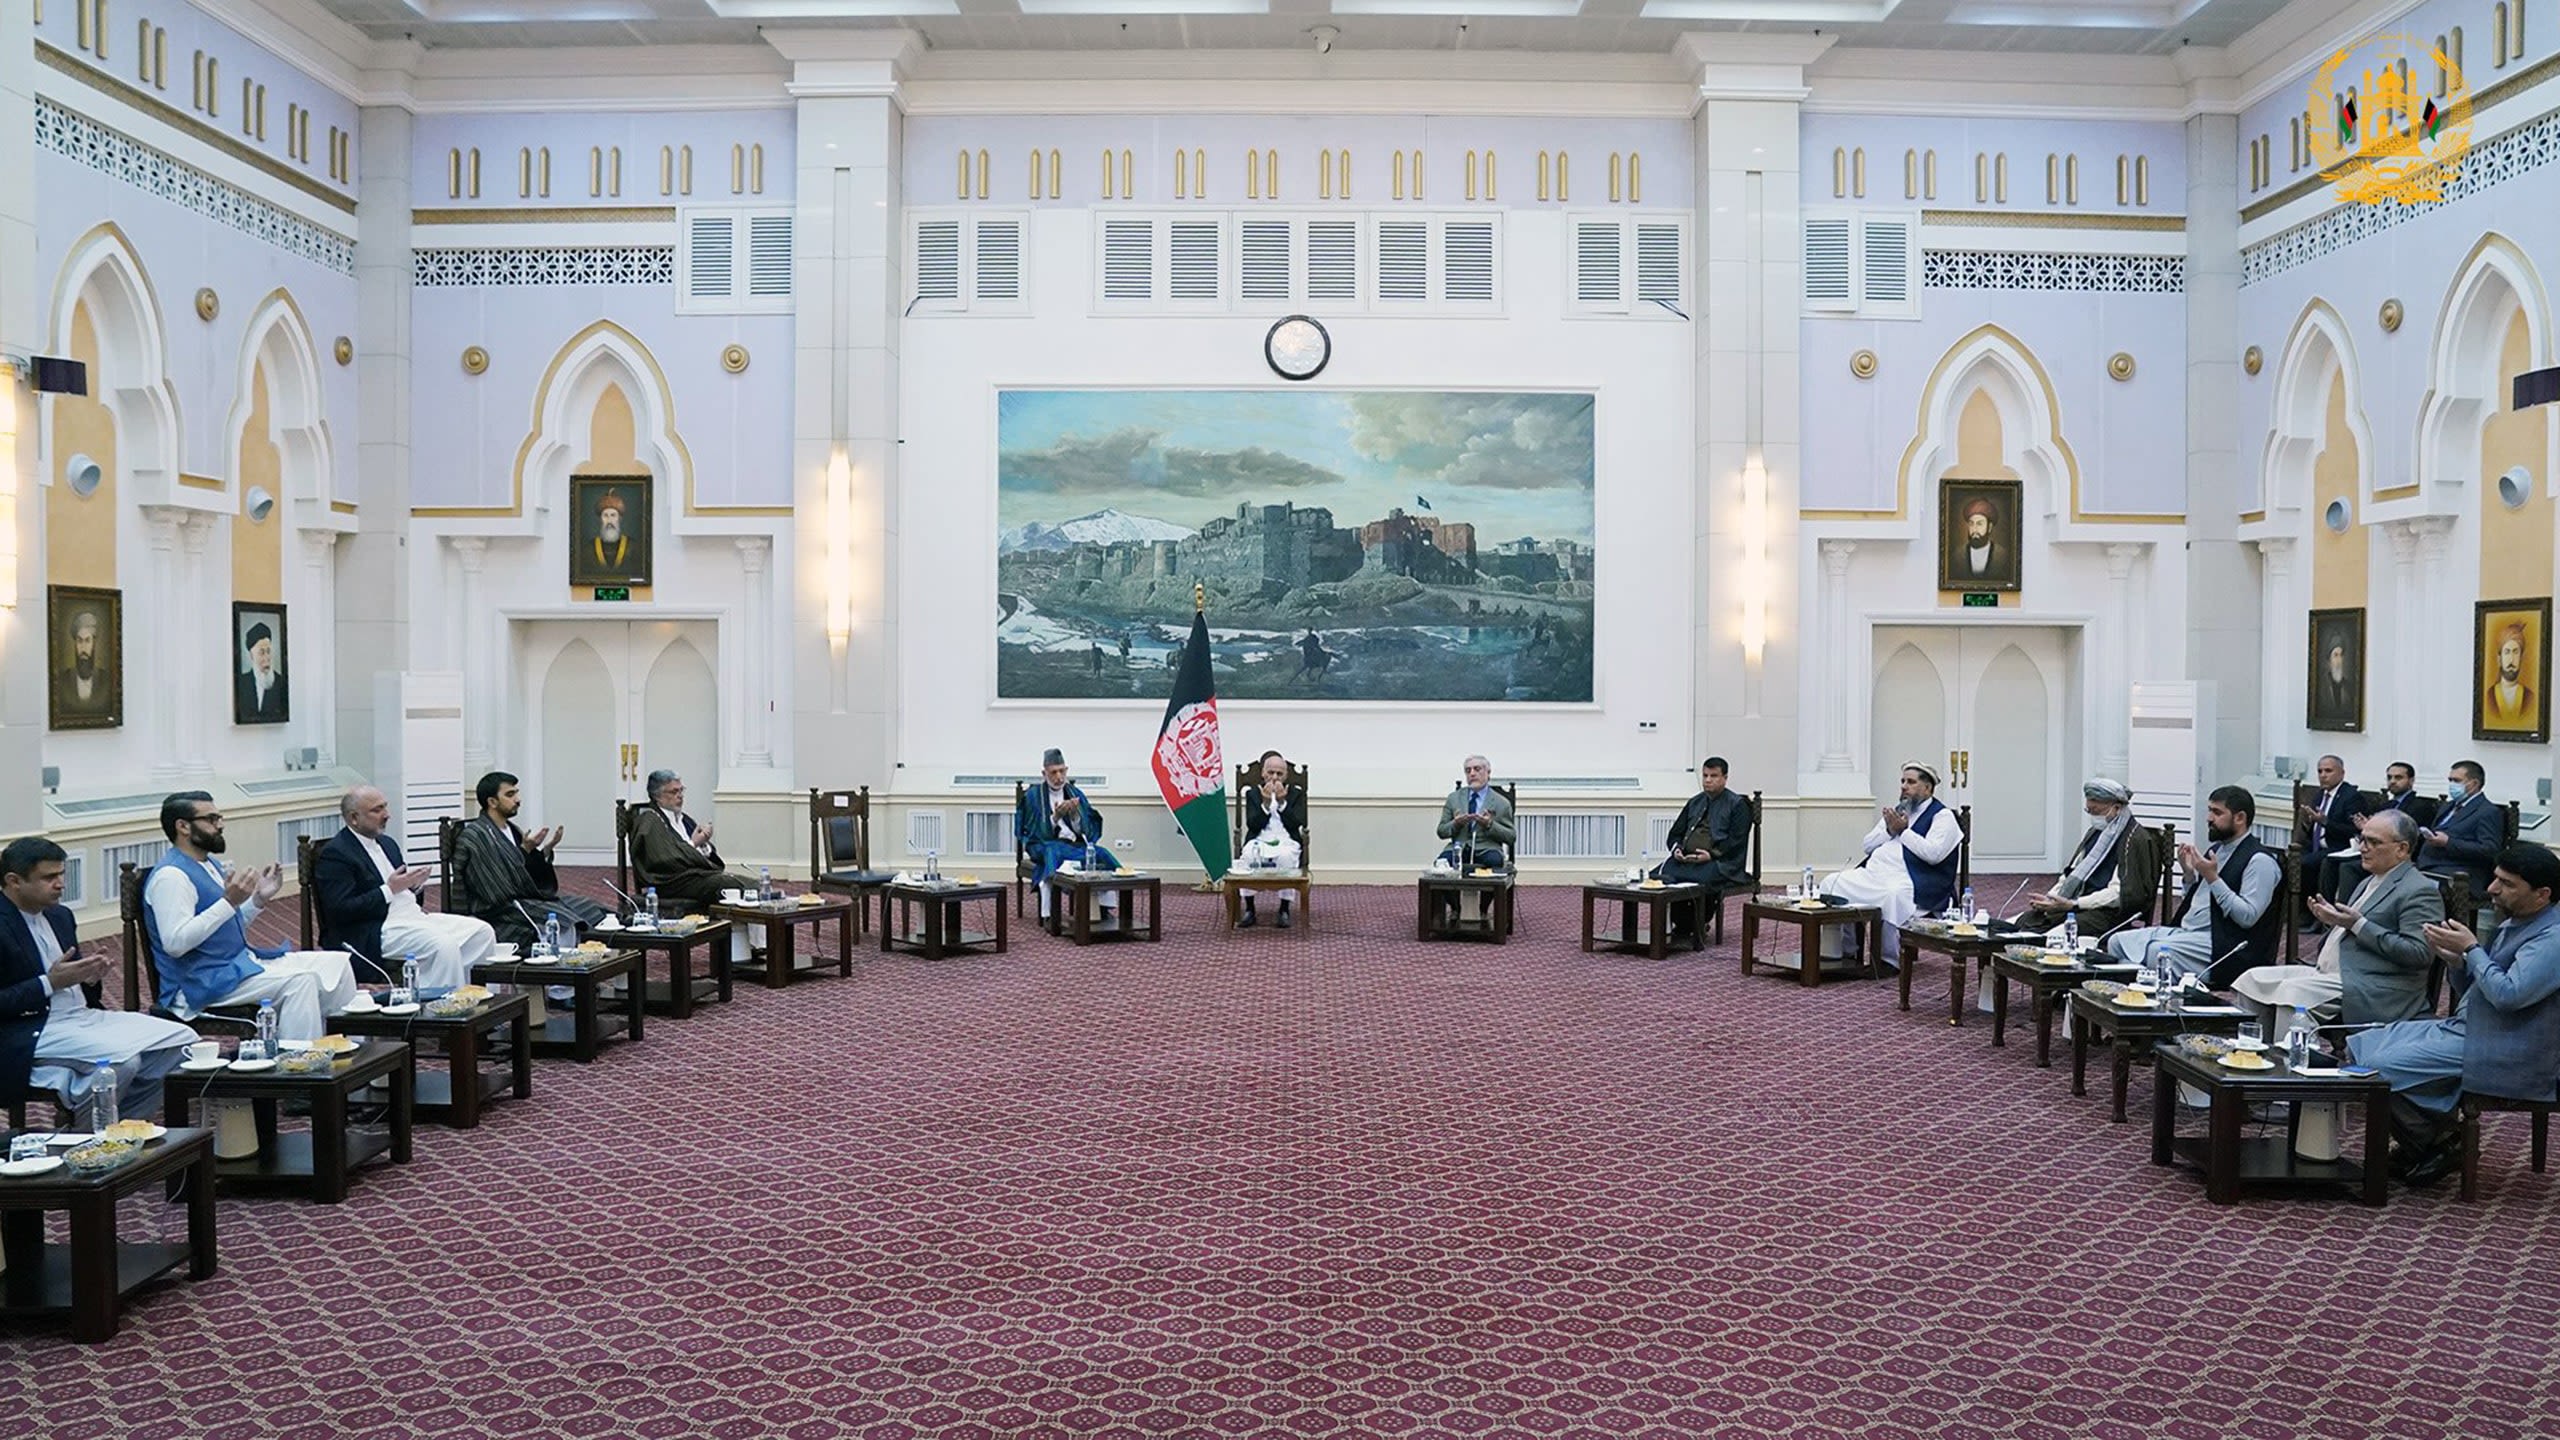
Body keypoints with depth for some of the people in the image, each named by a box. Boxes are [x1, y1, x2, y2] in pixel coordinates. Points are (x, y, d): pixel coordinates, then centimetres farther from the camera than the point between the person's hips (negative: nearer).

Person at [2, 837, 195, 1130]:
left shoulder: (60, 915, 14)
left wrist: (88, 976, 1)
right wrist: (49, 983, -20)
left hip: (84, 1016, 9)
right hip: (29, 1035, -9)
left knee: (182, 1040, -6)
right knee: (121, 1058, -33)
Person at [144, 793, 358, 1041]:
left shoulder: (210, 864, 17)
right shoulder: (171, 875, -13)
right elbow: (175, 942, -24)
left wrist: (258, 899, 8)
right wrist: (229, 901, -26)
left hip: (241, 962, 10)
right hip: (203, 982, -10)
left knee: (336, 964, -1)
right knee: (299, 980, -29)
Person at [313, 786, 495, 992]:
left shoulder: (387, 843, 19)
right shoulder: (334, 854, -7)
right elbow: (340, 910, -15)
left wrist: (414, 884, 2)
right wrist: (390, 889, -16)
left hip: (412, 914, 9)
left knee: (482, 931, -7)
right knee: (444, 945, -32)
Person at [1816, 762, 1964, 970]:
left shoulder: (1942, 816, 4)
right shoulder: (1896, 811, 24)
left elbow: (1933, 854, -13)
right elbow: (1866, 846, 19)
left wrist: (1903, 830, -8)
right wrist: (1889, 831, 1)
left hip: (1907, 880, -7)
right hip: (1873, 873, 7)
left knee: (1892, 895, -40)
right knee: (1832, 883, -13)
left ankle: (1889, 959, -25)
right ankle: (1839, 951, -11)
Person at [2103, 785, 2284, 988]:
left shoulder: (2260, 861, -9)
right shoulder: (2215, 849, 18)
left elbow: (2248, 917, -17)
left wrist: (2213, 878, -19)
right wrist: (2189, 873, 5)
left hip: (2221, 944, -9)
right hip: (2185, 931, 9)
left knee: (2157, 952, -33)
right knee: (2118, 942, -4)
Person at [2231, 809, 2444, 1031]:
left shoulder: (2420, 892, -8)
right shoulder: (2369, 882, 22)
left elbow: (2420, 954, -18)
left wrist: (2359, 925, -18)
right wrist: (2333, 920, 8)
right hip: (2326, 972, 10)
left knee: (2292, 990, -30)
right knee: (2253, 979, -2)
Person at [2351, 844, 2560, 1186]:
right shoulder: (2511, 924, 15)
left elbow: (2507, 995, -26)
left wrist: (2471, 949, -14)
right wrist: (2455, 960, 2)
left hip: (2500, 1053, -11)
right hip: (2461, 1028, 11)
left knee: (2381, 1067, -21)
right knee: (2360, 1046, 4)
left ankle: (2441, 1144, 0)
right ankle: (2415, 1143, 10)